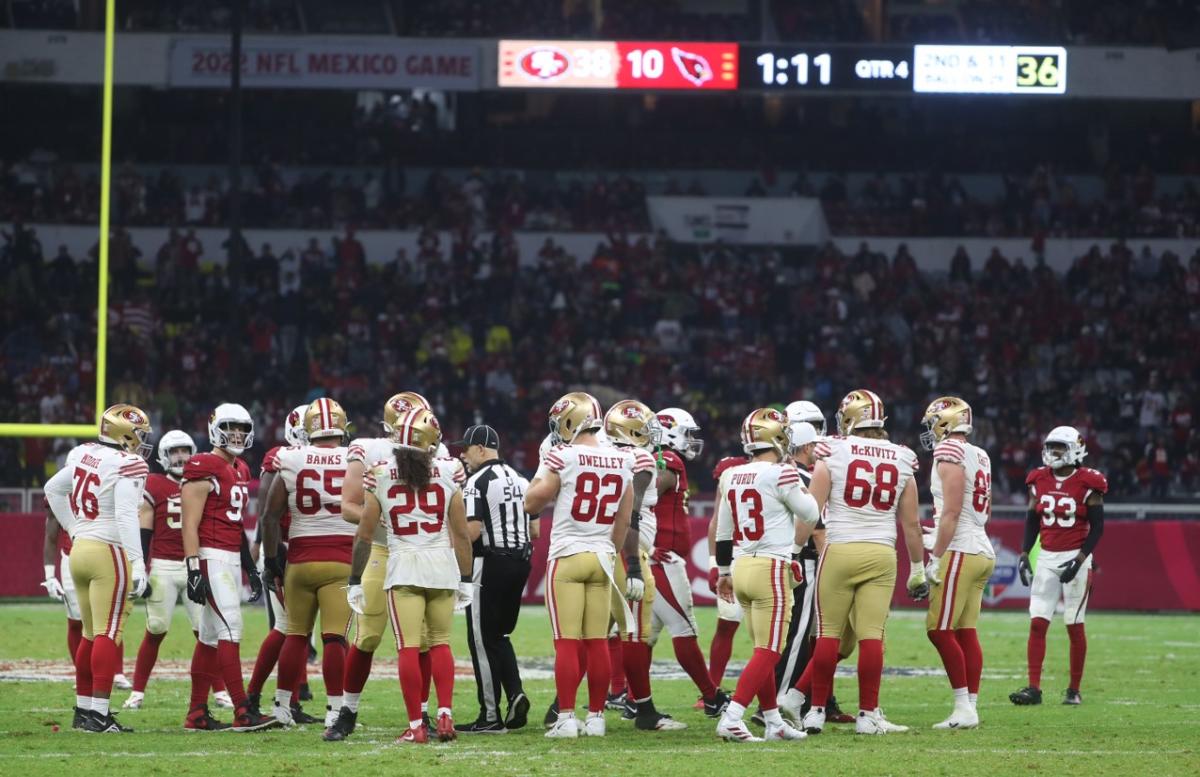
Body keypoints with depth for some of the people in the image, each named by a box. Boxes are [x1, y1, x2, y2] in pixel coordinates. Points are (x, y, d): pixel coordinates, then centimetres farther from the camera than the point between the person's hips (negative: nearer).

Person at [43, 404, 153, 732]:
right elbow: (126, 516, -21)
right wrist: (137, 563, -21)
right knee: (109, 635, -7)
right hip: (109, 553, -8)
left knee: (91, 634, 16)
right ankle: (99, 713, -11)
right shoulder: (127, 465, -13)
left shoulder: (84, 455, 9)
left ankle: (84, 708, 21)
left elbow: (53, 489, 22)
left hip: (80, 548, 8)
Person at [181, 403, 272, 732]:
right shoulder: (205, 468, -11)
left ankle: (197, 713, 13)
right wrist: (194, 570, -20)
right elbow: (190, 524, -14)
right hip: (211, 557, -9)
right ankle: (243, 713, -16)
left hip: (231, 558, 9)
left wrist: (250, 568, 23)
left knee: (211, 635, 10)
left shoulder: (240, 470, 17)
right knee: (231, 628, -13)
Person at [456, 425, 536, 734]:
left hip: (490, 564, -7)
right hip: (520, 562, 7)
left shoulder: (478, 482, -12)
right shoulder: (520, 480, 12)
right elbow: (535, 530, 13)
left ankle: (490, 716, 2)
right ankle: (515, 692, 0)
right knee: (499, 635, 20)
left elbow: (473, 530, -19)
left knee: (483, 639, 1)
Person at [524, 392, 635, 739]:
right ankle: (596, 717, 10)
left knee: (567, 643, -4)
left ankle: (566, 718, -7)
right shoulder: (621, 463, 6)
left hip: (567, 557, -5)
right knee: (597, 642, 8)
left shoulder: (563, 458, -10)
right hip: (602, 556, 5)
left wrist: (546, 468, 8)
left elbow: (532, 503, -2)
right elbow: (623, 520, 12)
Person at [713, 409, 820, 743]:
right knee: (767, 653, -6)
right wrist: (801, 487, 17)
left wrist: (724, 572, 26)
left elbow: (723, 532, 16)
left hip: (741, 566, 7)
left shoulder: (731, 476, 8)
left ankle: (774, 721, 21)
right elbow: (810, 515, 0)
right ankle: (731, 720, -17)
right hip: (772, 568, -7)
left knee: (765, 650, 16)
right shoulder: (781, 474, -12)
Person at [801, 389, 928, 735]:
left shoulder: (833, 454, -2)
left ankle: (816, 711, 8)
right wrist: (917, 570, 18)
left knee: (828, 633, 4)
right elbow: (910, 523, 10)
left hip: (839, 551, -2)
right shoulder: (901, 461, 7)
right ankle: (868, 714, 2)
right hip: (882, 552, 2)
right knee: (871, 635, 2)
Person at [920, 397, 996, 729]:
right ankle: (971, 707, 7)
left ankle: (964, 707, -9)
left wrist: (937, 556, -15)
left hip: (959, 552, -9)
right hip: (982, 551, 9)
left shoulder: (950, 453, -11)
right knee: (966, 631, 9)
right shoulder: (980, 457, 15)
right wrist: (938, 538, 27)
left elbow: (952, 511, -17)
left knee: (940, 630, -6)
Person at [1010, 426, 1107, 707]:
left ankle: (1074, 691, 10)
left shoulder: (1087, 484, -7)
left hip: (1075, 558, -4)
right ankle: (1033, 689, -4)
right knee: (1037, 623, -4)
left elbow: (1097, 527, -6)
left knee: (1075, 626, 1)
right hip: (1046, 557, 4)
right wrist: (1024, 554, 6)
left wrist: (1080, 560, -14)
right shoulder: (1040, 481, 6)